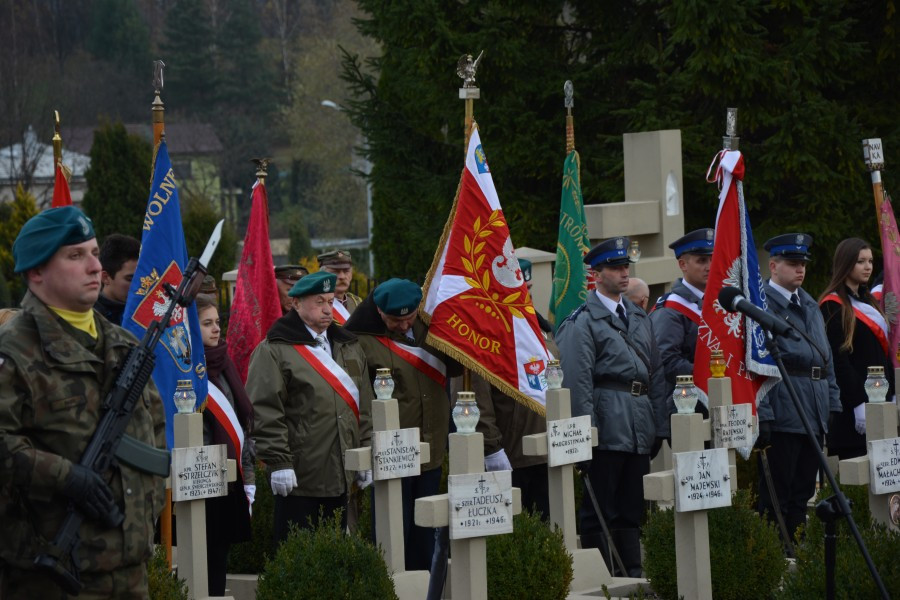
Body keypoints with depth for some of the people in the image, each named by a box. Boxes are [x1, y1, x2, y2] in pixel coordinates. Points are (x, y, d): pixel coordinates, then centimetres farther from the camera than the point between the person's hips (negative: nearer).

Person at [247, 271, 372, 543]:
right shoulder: (274, 351, -5)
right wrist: (278, 463, -17)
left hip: (342, 477, 7)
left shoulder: (349, 346, 16)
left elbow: (365, 405, 19)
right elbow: (266, 411, -12)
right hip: (300, 477, -6)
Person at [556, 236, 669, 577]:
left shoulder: (639, 318, 17)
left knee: (633, 510, 10)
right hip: (608, 425, -7)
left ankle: (634, 574, 15)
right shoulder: (582, 321, -5)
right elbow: (578, 380, -11)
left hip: (639, 428, 7)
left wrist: (660, 426, 13)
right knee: (600, 511, -3)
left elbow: (655, 373, 19)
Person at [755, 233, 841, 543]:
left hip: (814, 416, 8)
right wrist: (761, 415, -18)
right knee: (776, 497, -4)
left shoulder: (810, 305, 17)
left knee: (802, 494, 11)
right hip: (782, 417, -8)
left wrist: (833, 404, 14)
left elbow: (826, 357, 21)